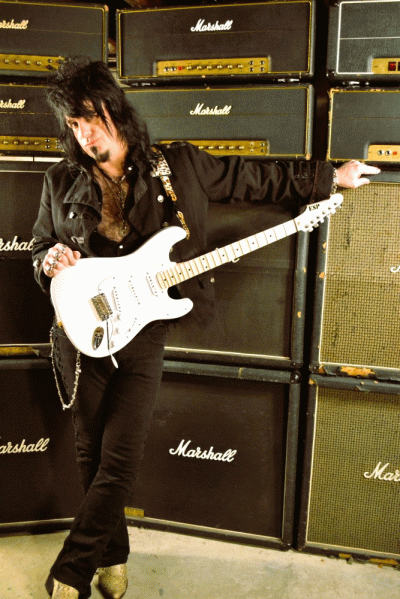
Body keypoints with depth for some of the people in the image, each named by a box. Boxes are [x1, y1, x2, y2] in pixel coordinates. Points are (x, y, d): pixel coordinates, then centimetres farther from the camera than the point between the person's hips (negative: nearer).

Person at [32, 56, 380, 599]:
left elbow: (254, 177, 7)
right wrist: (51, 264, -11)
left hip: (143, 336, -2)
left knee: (120, 463, -5)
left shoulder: (177, 166, 0)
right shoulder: (60, 182, 5)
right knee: (92, 457, 11)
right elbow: (40, 250, 14)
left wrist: (331, 177, 11)